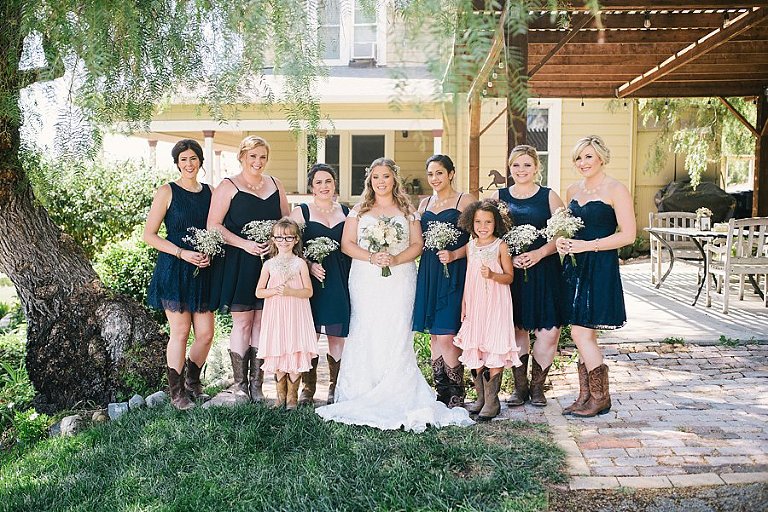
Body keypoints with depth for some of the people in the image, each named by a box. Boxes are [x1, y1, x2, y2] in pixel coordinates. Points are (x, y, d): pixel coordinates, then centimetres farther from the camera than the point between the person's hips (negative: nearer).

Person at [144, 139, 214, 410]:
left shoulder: (209, 192, 10)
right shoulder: (167, 192, -3)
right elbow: (149, 235, -6)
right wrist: (182, 253, -16)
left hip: (202, 272, 4)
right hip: (173, 270, -4)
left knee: (206, 333, 4)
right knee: (180, 332, 0)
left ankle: (192, 382, 28)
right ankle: (176, 392, 17)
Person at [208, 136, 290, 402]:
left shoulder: (275, 185, 13)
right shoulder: (228, 187, -1)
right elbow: (213, 225, -7)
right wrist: (245, 244, -16)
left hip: (270, 262, 4)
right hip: (238, 263, -4)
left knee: (261, 322, 6)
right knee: (242, 322, -1)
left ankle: (256, 384, 14)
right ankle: (239, 383, 11)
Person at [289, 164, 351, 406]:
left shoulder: (346, 212, 14)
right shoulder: (301, 212, 5)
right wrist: (310, 265, -15)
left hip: (341, 280, 3)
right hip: (312, 279, -2)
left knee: (338, 335, 3)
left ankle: (335, 388, 16)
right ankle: (307, 388, 11)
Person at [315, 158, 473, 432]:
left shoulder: (407, 210, 12)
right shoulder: (359, 210, 12)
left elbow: (417, 244, 5)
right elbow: (347, 243, 4)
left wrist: (396, 259, -13)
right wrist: (371, 257, -12)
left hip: (400, 279, 0)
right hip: (366, 280, 0)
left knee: (397, 334, -7)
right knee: (366, 334, -5)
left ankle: (398, 397, -3)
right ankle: (364, 396, 0)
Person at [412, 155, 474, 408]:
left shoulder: (465, 201, 0)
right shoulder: (424, 203, 17)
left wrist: (454, 255, -17)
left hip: (454, 273, -6)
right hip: (428, 273, 6)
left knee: (446, 337, -11)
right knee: (434, 336, 8)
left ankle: (456, 397, 2)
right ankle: (441, 393, 17)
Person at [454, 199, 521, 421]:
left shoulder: (500, 246, -4)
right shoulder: (470, 246, 9)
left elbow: (509, 277, -3)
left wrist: (493, 275, -22)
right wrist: (464, 305, 13)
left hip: (495, 305, -4)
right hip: (475, 304, 5)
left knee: (494, 350, -5)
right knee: (474, 350, 6)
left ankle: (492, 401, 5)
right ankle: (480, 398, 18)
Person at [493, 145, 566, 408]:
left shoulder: (549, 196, 5)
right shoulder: (499, 197, 9)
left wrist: (540, 253, -14)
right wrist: (509, 257, -9)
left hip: (544, 271, -1)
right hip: (510, 271, 1)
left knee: (549, 331, -6)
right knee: (516, 328, 5)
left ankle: (537, 385, 13)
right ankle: (520, 386, 20)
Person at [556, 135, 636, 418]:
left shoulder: (616, 190, -8)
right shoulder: (573, 190, 13)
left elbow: (628, 235, -12)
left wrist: (588, 245, -17)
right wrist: (563, 240, 2)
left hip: (600, 267, -7)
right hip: (574, 266, 7)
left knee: (581, 333, -9)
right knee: (585, 336, 10)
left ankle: (600, 397, 6)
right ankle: (585, 396, 18)